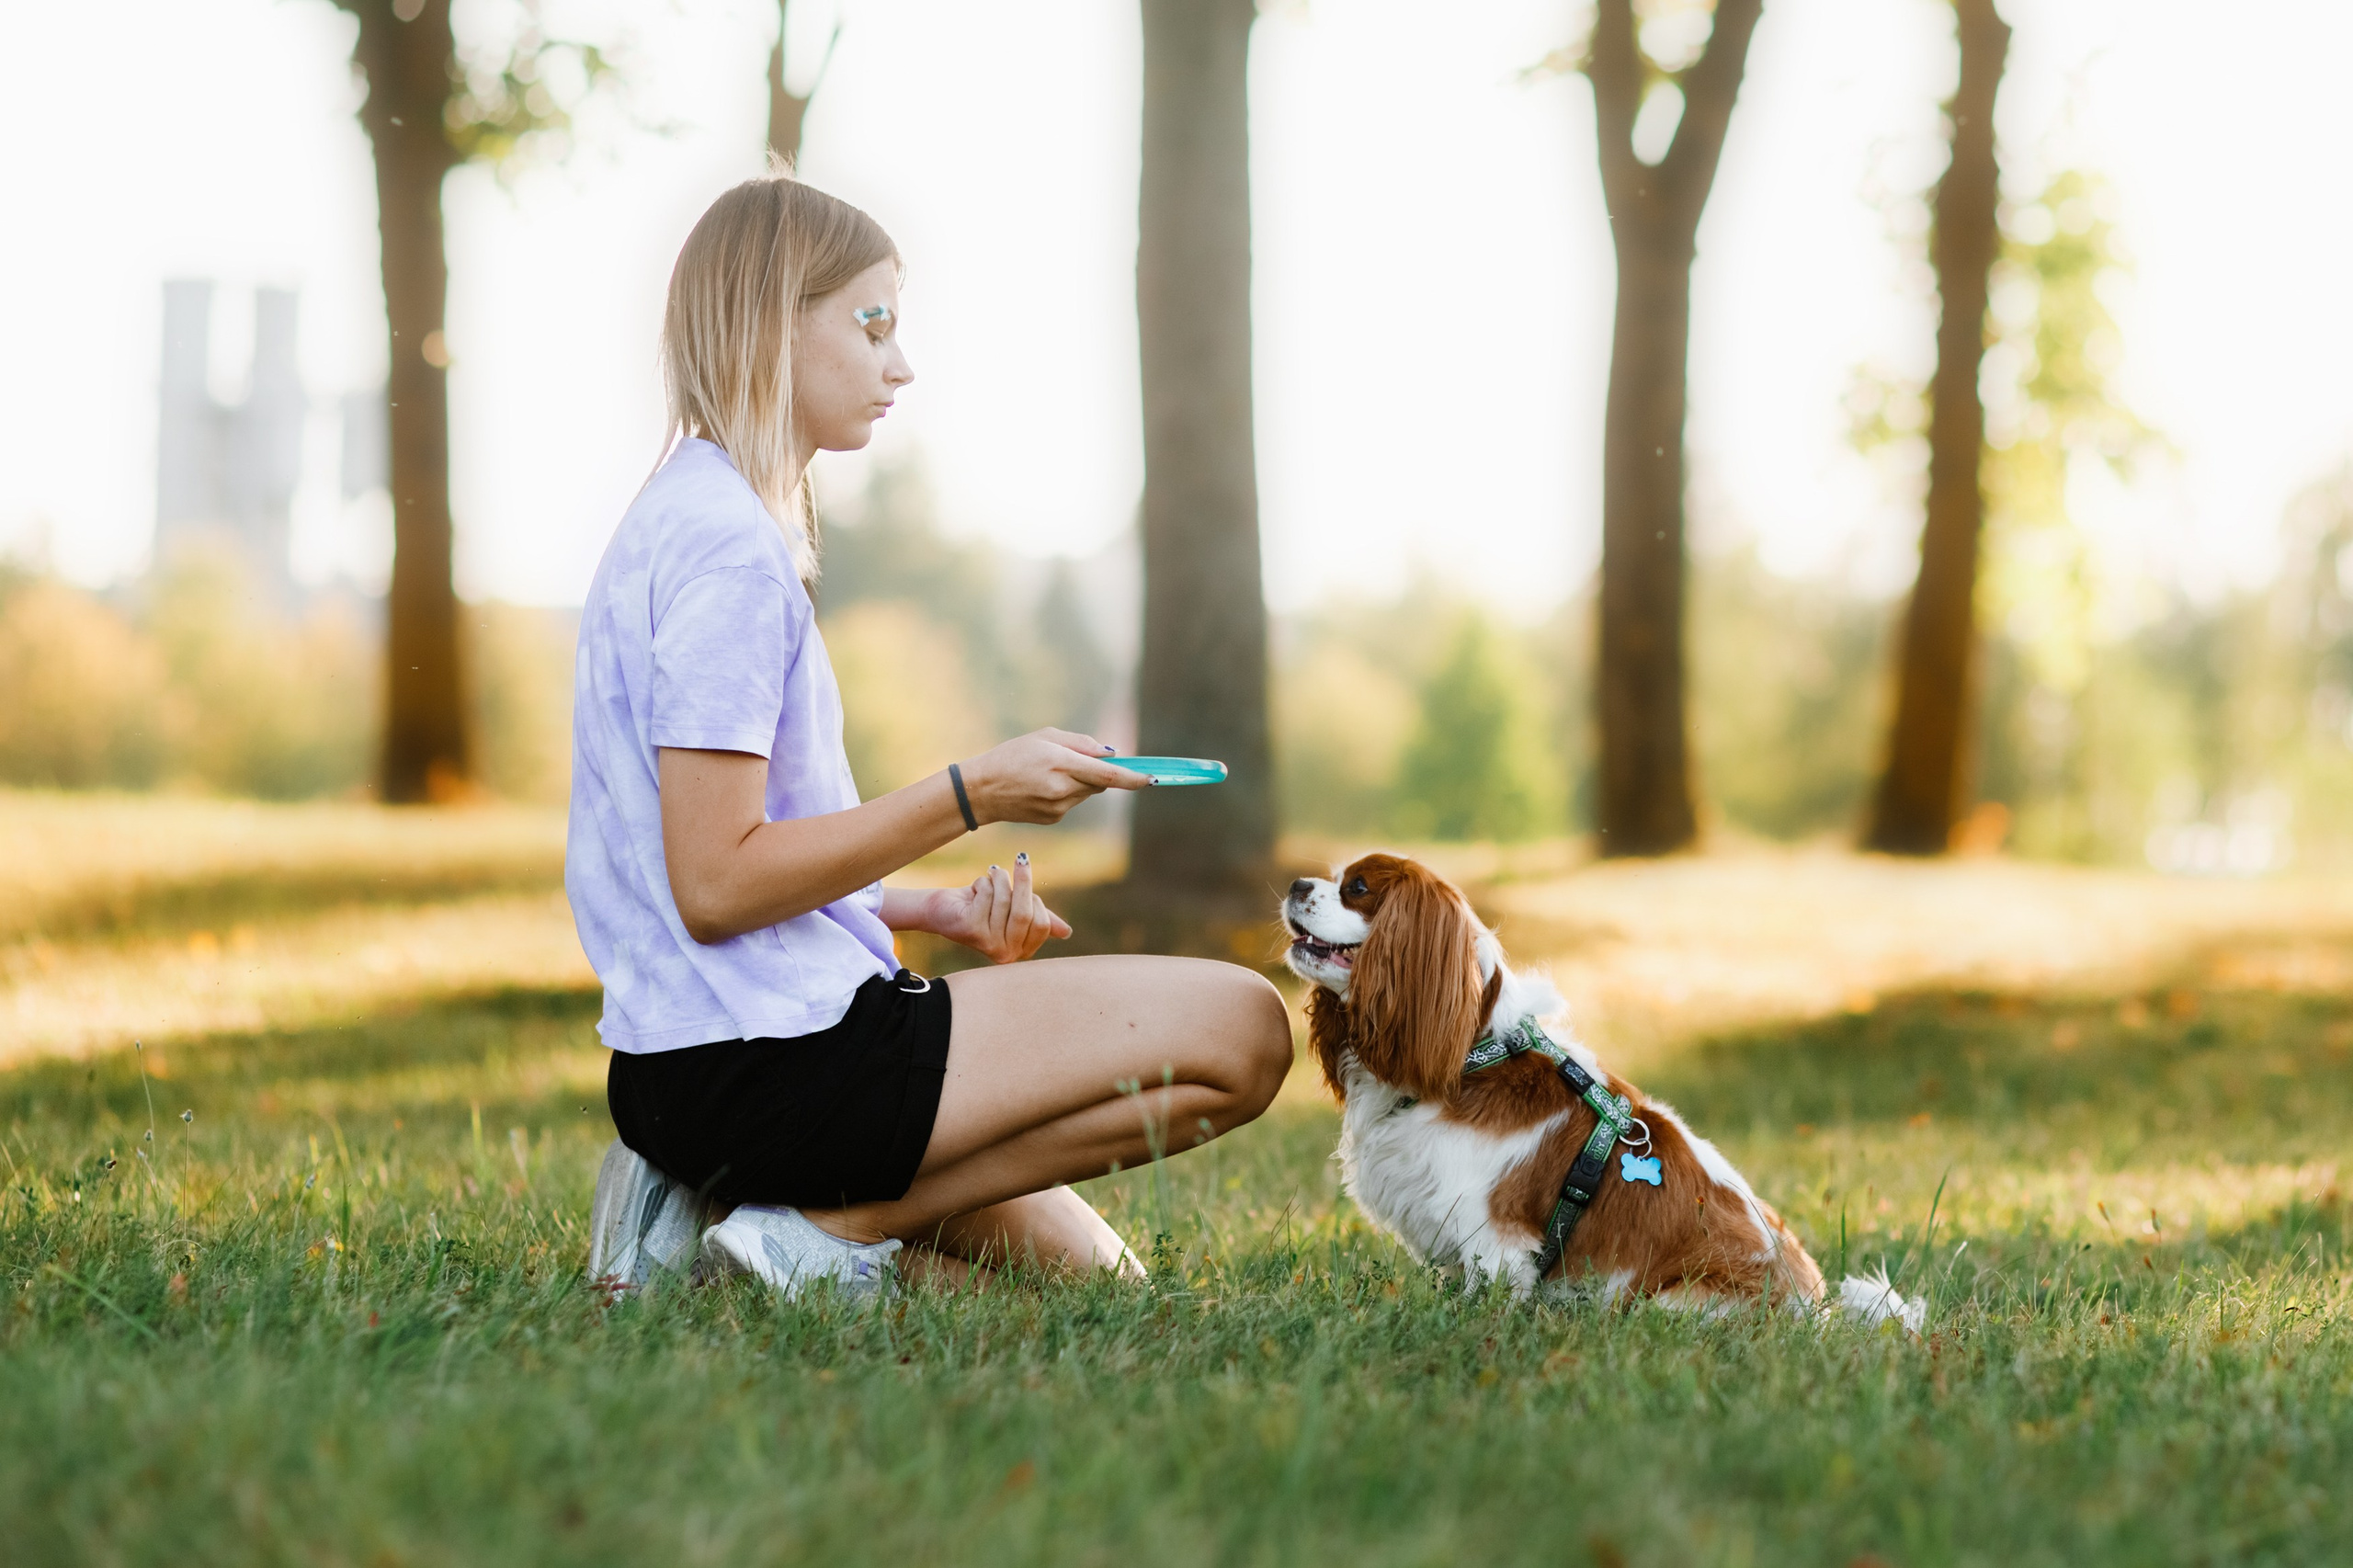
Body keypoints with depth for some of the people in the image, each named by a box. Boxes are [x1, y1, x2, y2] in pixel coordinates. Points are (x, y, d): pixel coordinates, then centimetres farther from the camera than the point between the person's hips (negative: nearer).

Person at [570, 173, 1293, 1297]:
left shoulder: (687, 521, 17)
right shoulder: (728, 548, -15)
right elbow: (715, 885, -21)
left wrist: (932, 909, 9)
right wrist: (969, 795, -17)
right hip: (768, 1064, -10)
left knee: (1092, 1274, 18)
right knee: (1237, 1032, -11)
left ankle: (724, 1217, 8)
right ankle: (833, 1226, -9)